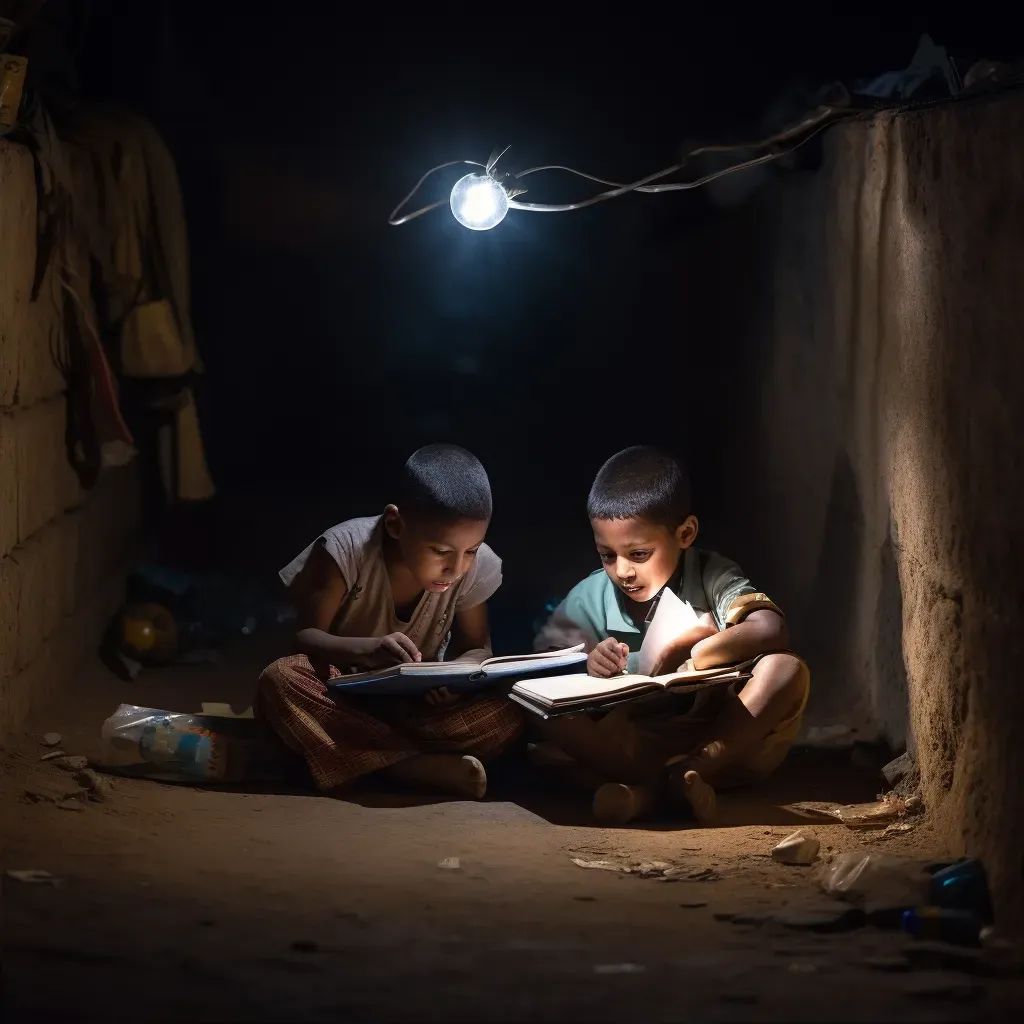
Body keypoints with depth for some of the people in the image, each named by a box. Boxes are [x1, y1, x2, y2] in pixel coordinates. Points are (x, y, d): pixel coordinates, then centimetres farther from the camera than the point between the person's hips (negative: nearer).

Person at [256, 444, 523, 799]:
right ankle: (423, 767, -37)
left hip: (417, 704, 2)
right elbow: (305, 636, -21)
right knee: (279, 680, -36)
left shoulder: (477, 567, -16)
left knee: (504, 717, -27)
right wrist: (366, 649, -43)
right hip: (344, 694, -2)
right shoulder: (348, 549, -24)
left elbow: (476, 646, -2)